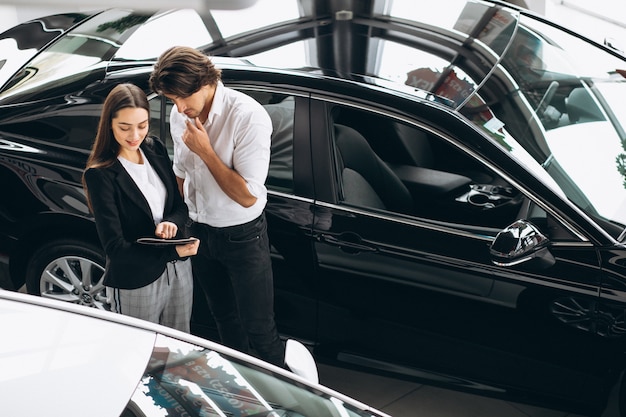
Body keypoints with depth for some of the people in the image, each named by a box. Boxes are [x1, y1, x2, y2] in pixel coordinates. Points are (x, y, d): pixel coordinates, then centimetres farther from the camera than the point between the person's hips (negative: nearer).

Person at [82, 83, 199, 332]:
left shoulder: (155, 150, -1)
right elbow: (114, 247, -20)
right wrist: (172, 251, -30)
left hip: (179, 271, 6)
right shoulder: (100, 175, -18)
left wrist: (172, 223, -18)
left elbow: (180, 206, 5)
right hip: (134, 286, -5)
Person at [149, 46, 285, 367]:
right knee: (225, 319, 22)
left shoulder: (248, 117, -25)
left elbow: (248, 196, -25)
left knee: (258, 328, 4)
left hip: (242, 236, -6)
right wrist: (184, 219, 12)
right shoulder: (179, 116, -5)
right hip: (200, 232, 6)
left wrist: (205, 151, -26)